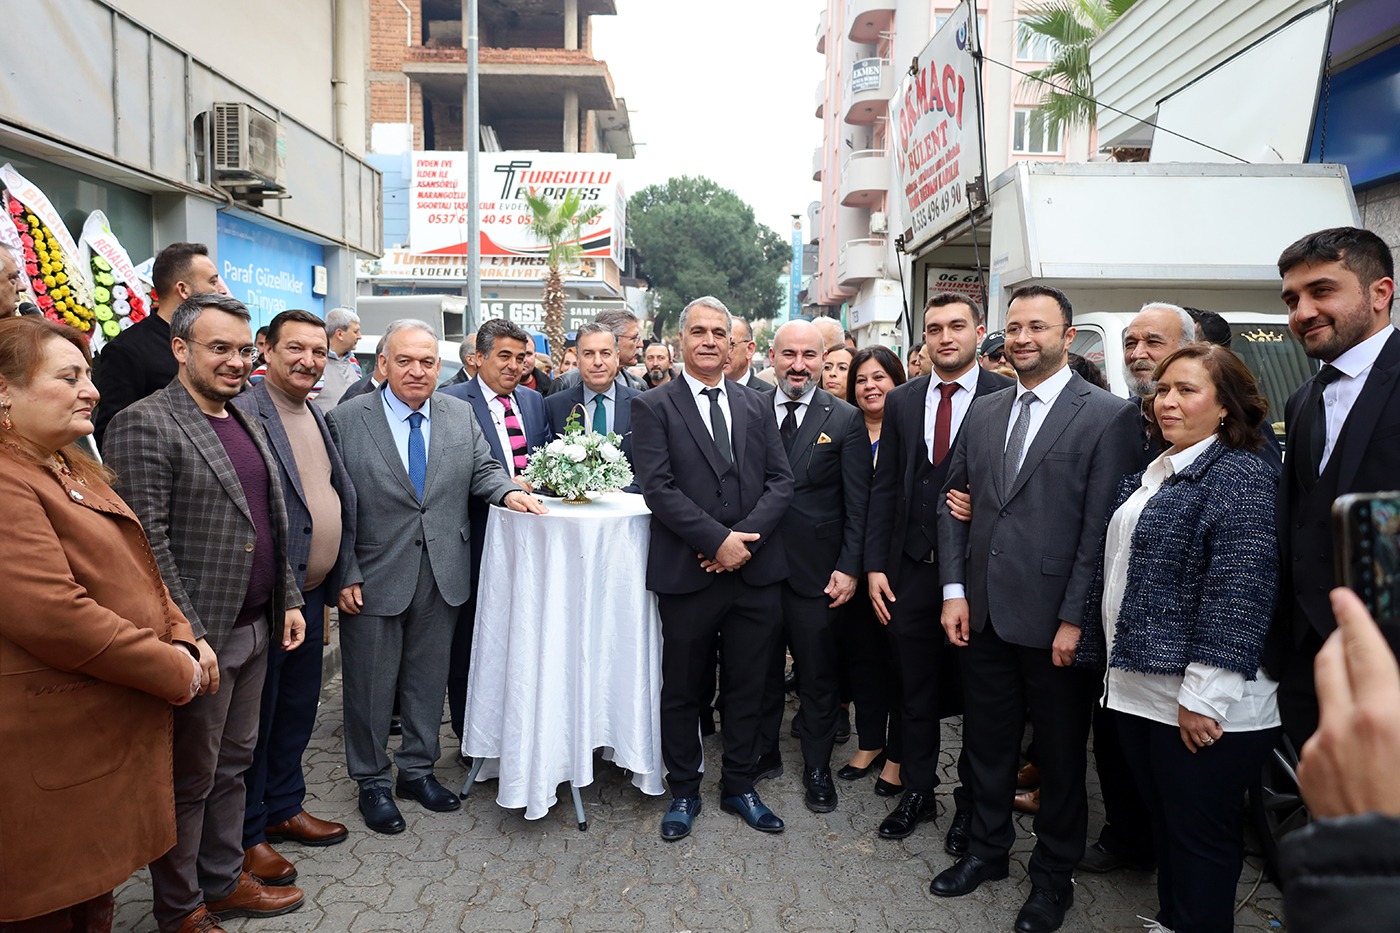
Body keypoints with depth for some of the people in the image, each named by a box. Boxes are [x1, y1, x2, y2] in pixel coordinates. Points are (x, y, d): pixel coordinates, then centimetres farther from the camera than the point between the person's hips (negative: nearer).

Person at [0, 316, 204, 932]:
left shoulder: (72, 471, 14)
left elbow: (137, 570, 16)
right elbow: (53, 615, -26)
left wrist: (181, 639, 0)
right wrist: (172, 670, -16)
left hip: (115, 735, 9)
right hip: (54, 751, -9)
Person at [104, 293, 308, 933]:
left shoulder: (246, 423, 13)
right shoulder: (144, 425, -13)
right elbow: (148, 544, -18)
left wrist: (288, 599, 13)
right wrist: (189, 638, -20)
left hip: (256, 629, 8)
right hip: (201, 637, -7)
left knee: (232, 762, 19)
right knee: (189, 778, 8)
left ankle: (224, 882, 36)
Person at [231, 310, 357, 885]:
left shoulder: (317, 416, 12)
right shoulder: (244, 414, -16)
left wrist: (335, 579, 13)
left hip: (311, 594, 8)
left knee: (299, 707, 20)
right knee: (255, 714, 7)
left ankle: (283, 808, 38)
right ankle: (247, 834, 24)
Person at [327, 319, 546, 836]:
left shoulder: (460, 414, 4)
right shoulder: (345, 420, -7)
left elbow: (482, 469, 11)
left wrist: (509, 491, -11)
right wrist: (345, 575, -12)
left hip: (441, 577, 4)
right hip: (373, 579, -3)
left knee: (429, 678, 17)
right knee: (371, 685, 11)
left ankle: (417, 769, 36)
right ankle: (372, 781, 31)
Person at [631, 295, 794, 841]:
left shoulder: (755, 406, 11)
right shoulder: (653, 407, -2)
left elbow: (781, 480, 3)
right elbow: (658, 488, -11)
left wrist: (746, 537, -12)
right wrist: (717, 540, -17)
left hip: (755, 571, 4)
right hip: (687, 572, -3)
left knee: (749, 688, 14)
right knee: (683, 691, 11)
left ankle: (739, 786, 33)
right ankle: (683, 792, 30)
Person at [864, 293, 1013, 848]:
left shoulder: (1006, 398, -6)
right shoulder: (901, 401, 6)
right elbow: (884, 487, 6)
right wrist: (875, 564, 2)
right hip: (911, 570, 3)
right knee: (916, 692, 15)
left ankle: (973, 803, 32)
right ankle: (916, 792, 33)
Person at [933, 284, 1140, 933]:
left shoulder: (1109, 416, -8)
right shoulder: (983, 412, 8)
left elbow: (1101, 527, -12)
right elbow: (953, 502, 9)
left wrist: (1075, 619, -14)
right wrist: (954, 591, 2)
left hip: (1055, 621, -4)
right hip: (983, 613, 5)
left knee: (1061, 755, 14)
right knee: (986, 742, 19)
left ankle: (1053, 876, 34)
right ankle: (986, 849, 39)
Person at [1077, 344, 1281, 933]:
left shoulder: (1240, 477, -12)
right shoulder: (1151, 476, 13)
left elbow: (1238, 593, -19)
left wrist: (1203, 699, -21)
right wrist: (1115, 663, 18)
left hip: (1198, 705, -8)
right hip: (1138, 691, 8)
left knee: (1200, 840, 7)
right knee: (1164, 826, 21)